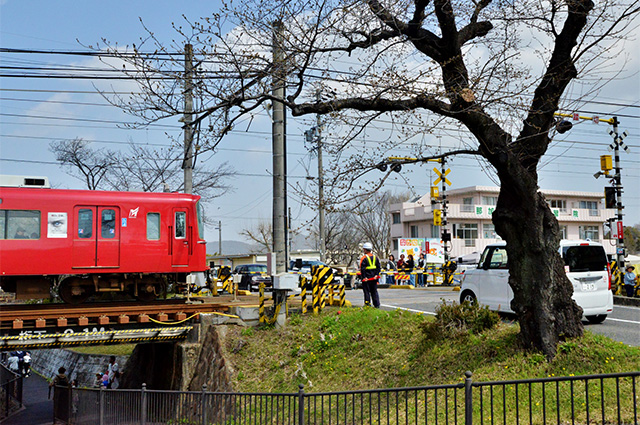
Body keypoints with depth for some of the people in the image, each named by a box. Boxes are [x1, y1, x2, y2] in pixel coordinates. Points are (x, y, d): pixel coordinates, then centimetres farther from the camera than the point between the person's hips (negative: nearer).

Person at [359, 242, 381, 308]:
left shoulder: (364, 258, -10)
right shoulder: (375, 257, 8)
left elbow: (362, 269, -14)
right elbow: (378, 267, 6)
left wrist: (364, 277, -11)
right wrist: (376, 274, 4)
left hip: (366, 278, -5)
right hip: (374, 278, 5)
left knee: (367, 292, 1)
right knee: (374, 291, 11)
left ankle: (367, 304, 2)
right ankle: (377, 304, 10)